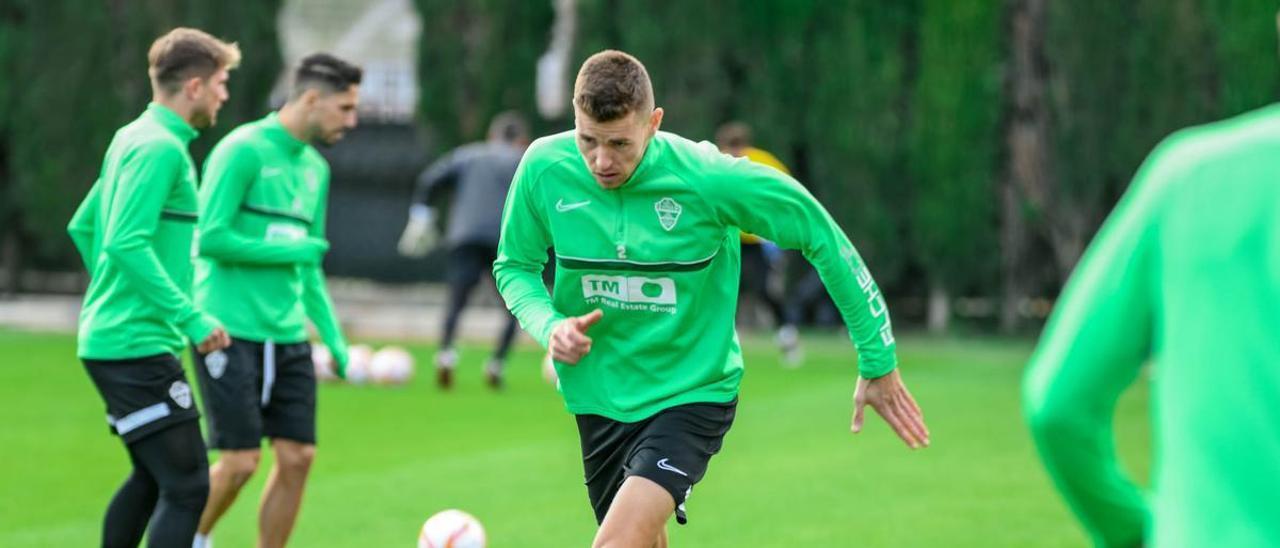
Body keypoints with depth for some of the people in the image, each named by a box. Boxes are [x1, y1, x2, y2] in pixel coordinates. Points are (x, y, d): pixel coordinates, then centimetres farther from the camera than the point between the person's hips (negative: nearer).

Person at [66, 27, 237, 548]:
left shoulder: (132, 138, 15)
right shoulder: (160, 147, -15)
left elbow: (82, 227, 24)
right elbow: (126, 244, -24)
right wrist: (191, 317, -23)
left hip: (109, 337, 10)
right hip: (137, 346, -10)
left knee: (152, 478, 20)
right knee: (187, 485, -11)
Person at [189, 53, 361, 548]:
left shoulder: (315, 168, 15)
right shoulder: (244, 150, -10)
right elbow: (211, 238, -17)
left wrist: (336, 340, 15)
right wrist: (293, 250, -12)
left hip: (287, 337, 7)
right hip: (232, 333, -7)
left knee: (297, 458, 1)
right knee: (241, 461, -9)